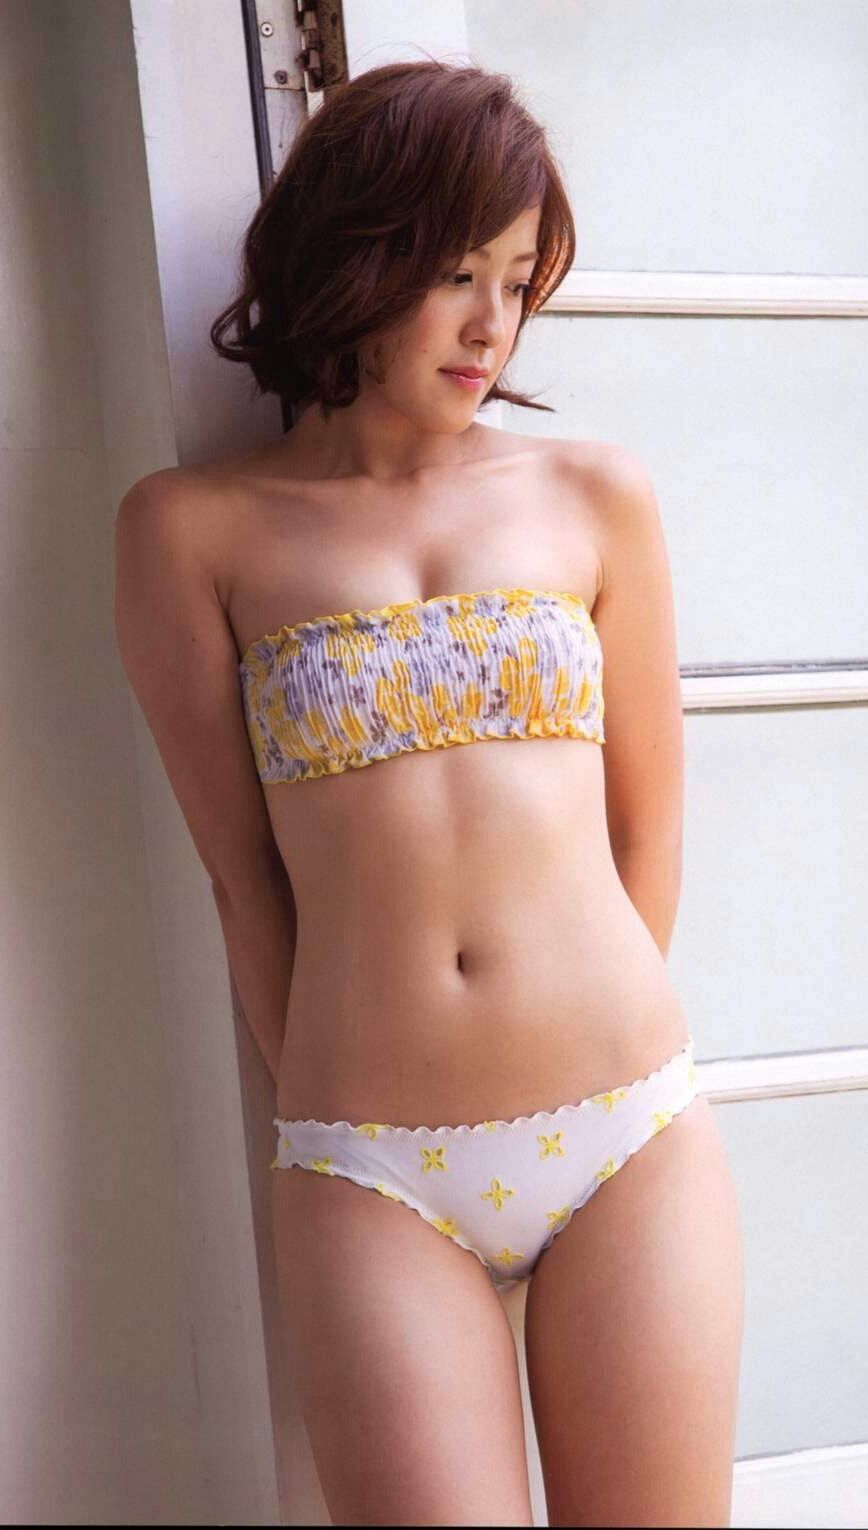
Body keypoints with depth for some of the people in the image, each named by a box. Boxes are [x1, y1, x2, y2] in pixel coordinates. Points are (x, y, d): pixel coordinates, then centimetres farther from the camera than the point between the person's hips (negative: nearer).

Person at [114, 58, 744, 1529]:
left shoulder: (594, 495, 7)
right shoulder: (195, 527, 3)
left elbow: (648, 826, 12)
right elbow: (242, 867, 4)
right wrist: (334, 1112, 6)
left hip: (633, 1139, 2)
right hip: (372, 1182, -1)